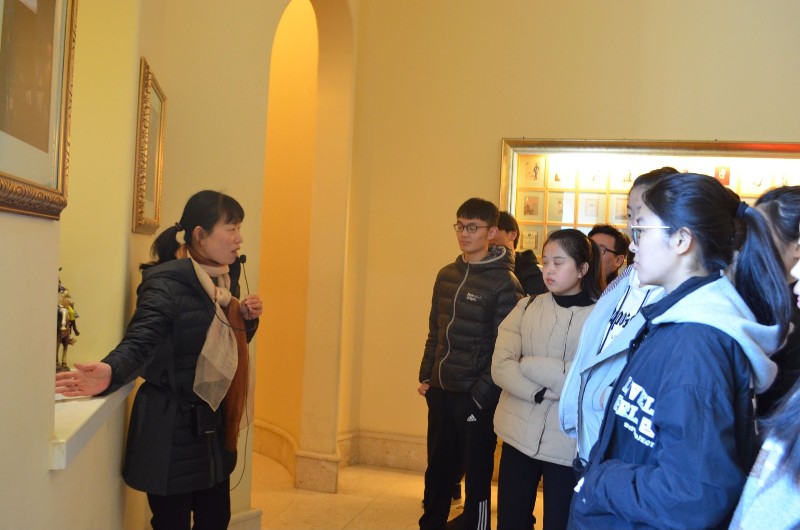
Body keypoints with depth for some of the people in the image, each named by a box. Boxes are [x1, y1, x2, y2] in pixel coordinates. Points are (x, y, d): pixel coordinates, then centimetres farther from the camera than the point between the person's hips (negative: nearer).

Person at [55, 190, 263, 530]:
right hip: (171, 430, -8)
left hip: (213, 429, 8)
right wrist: (110, 372, -48)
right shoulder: (165, 284, -16)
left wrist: (247, 319, -1)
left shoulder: (224, 281, 9)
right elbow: (140, 342, -28)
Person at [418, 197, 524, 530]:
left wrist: (482, 395, -15)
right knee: (436, 471, 17)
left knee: (477, 474, 7)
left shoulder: (505, 283, -12)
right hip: (440, 391, 6)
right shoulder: (447, 275, 8)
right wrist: (426, 375, 10)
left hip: (476, 396, -6)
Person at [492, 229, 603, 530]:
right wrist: (542, 393, -19)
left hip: (569, 444, -3)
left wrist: (530, 366, -12)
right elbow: (500, 367, -6)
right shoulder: (526, 307, 3)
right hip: (519, 435, 3)